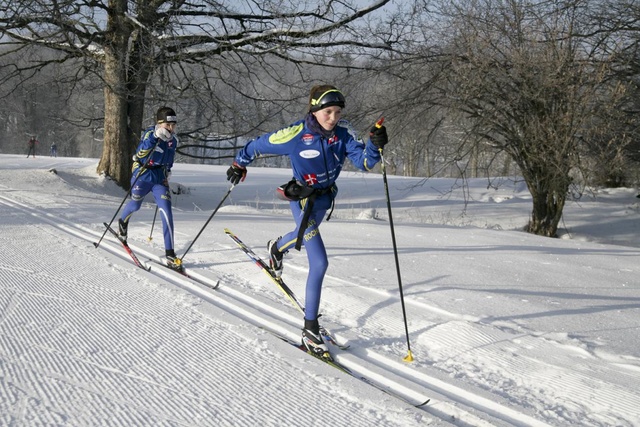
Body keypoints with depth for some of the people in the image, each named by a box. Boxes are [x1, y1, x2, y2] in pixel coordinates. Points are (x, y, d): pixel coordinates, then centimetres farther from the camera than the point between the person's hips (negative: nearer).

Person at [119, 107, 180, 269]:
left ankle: (170, 254, -12)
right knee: (135, 206, 18)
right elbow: (140, 155, -29)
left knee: (166, 212, -12)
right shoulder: (150, 134, -15)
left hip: (160, 179, 3)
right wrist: (155, 137, -38)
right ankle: (122, 222, 57)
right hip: (142, 176, -3)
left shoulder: (173, 140, 2)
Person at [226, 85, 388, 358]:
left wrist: (374, 145, -39)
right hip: (303, 200, -6)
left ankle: (277, 247, 71)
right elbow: (258, 145, -9)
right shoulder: (295, 135, -24)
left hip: (325, 197, 6)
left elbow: (363, 162, -20)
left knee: (304, 236, 35)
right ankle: (310, 330, -7)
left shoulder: (343, 132, -13)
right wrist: (239, 164, 5)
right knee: (319, 262, -15)